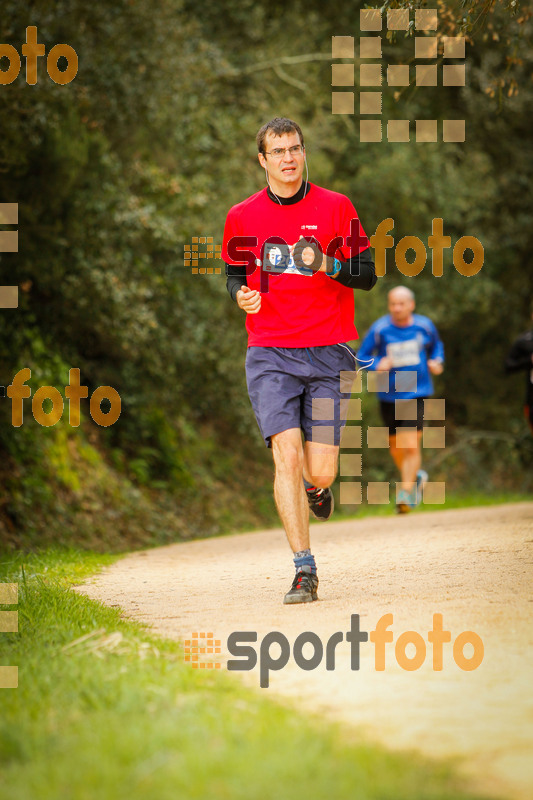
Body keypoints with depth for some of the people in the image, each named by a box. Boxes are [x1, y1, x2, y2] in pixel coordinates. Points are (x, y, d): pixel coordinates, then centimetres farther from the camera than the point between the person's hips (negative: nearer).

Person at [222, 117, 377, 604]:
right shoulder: (243, 217, 7)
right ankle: (304, 570, -12)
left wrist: (328, 266, -15)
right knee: (287, 455, -16)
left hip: (328, 354, 0)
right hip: (270, 356, 0)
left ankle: (315, 486, 36)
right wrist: (241, 295, -3)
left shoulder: (336, 208, 3)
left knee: (320, 473, -4)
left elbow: (367, 275, 4)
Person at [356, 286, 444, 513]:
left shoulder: (424, 326, -1)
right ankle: (415, 476, 42)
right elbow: (362, 356, -1)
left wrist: (437, 361, -1)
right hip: (389, 396, 1)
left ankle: (406, 492, -7)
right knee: (395, 445, 15)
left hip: (416, 394, -1)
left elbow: (436, 345, 20)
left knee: (411, 445, -15)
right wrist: (377, 365, -22)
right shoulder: (380, 329, -8)